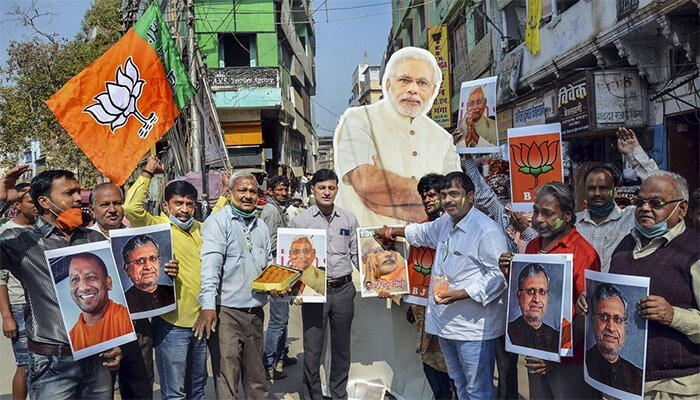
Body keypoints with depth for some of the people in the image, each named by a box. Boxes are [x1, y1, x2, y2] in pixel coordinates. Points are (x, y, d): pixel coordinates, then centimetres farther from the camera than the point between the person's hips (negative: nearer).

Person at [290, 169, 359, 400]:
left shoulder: (349, 219, 7)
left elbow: (356, 254, 10)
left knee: (342, 348, 15)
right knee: (312, 351, 3)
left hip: (344, 290, 3)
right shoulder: (300, 221, 0)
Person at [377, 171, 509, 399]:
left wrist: (461, 294, -24)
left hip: (473, 327, -8)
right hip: (445, 322, 9)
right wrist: (391, 232, 42)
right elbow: (423, 232, 34)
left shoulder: (487, 231, -17)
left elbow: (498, 275, -20)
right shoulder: (445, 223, 12)